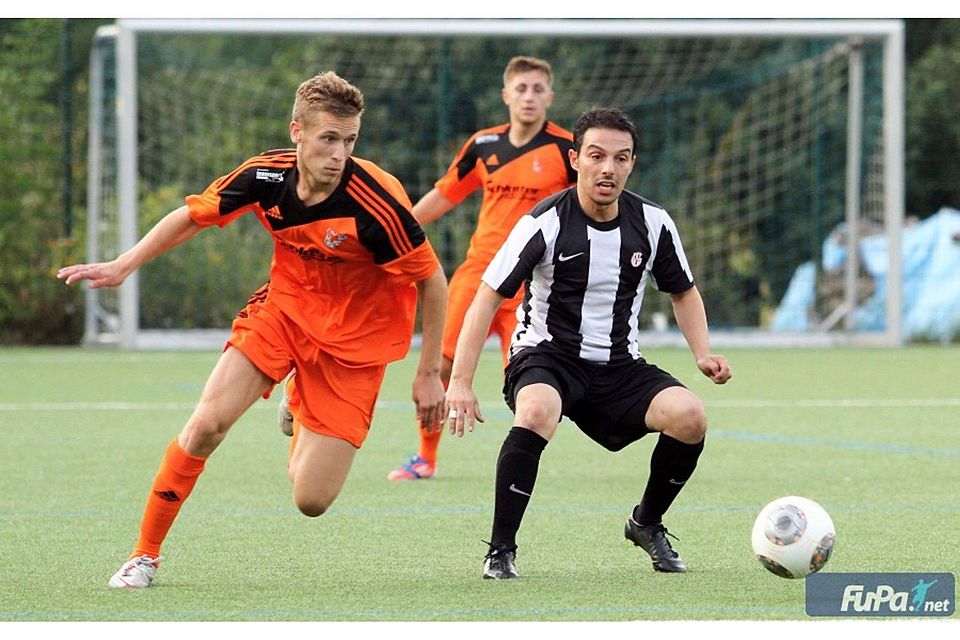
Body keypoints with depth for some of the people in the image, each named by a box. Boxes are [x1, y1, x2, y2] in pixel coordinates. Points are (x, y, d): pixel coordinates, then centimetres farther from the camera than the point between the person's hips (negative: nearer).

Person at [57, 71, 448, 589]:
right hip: (283, 307, 3)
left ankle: (304, 419, 29)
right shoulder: (265, 176, -15)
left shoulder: (375, 202, -27)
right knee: (207, 424, -17)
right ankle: (145, 552, 3)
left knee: (310, 501, -8)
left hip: (353, 338, -3)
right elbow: (192, 216, 5)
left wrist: (429, 374, -9)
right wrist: (121, 266, 0)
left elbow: (433, 282, -14)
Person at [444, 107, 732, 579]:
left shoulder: (652, 223, -1)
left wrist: (703, 354, -1)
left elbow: (683, 292, 16)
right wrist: (460, 382, -21)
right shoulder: (546, 222, -14)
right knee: (537, 413, -38)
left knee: (690, 417, -21)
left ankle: (647, 524, 8)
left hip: (619, 364, 4)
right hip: (546, 355, -4)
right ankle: (500, 552, -23)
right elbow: (487, 298, -13)